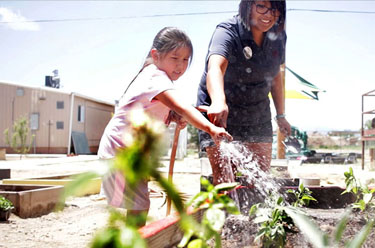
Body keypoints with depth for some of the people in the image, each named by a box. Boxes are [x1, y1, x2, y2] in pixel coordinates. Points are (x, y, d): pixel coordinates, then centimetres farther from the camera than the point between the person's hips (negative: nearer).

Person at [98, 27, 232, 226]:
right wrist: (210, 128, -53)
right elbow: (182, 106, -41)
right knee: (139, 207, -12)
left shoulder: (156, 76, 9)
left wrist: (173, 117, -5)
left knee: (140, 206, 17)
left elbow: (157, 111, 17)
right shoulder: (156, 78, -23)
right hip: (120, 151, -10)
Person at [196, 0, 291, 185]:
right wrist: (219, 102, -63)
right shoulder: (227, 32, -23)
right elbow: (215, 68, -44)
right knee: (224, 183, -10)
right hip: (221, 116, -5)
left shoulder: (278, 36, -3)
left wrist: (281, 115, 17)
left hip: (258, 117, 6)